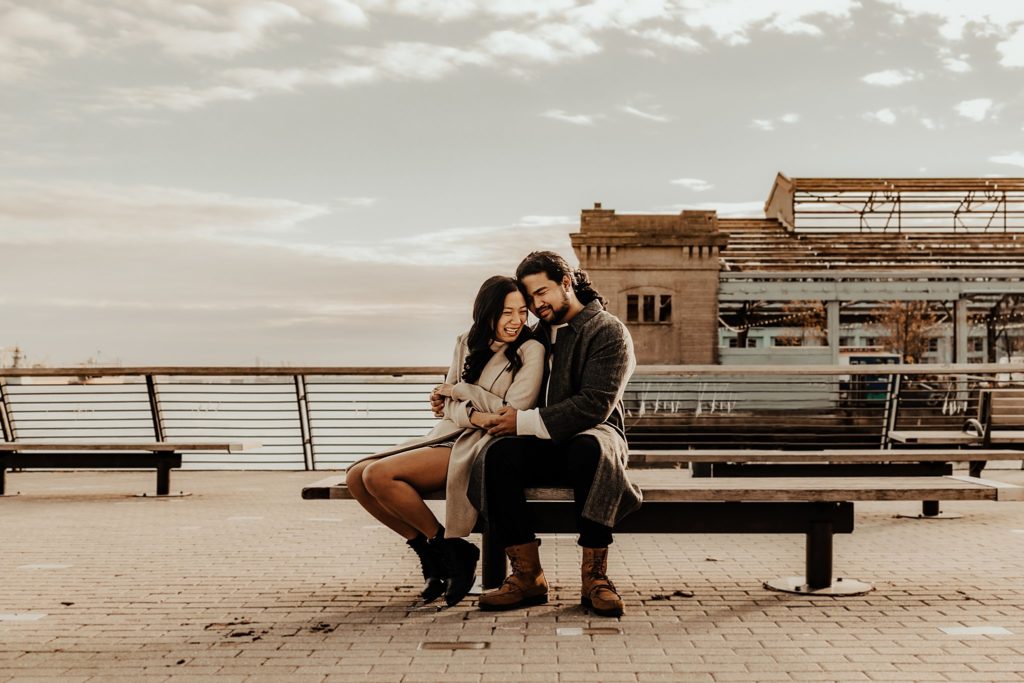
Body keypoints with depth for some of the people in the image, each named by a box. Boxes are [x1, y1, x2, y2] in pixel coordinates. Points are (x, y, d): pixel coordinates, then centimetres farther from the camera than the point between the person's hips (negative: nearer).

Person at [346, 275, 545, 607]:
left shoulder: (530, 351, -5)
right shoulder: (467, 343, 13)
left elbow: (514, 413, -12)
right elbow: (446, 403, 7)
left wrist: (460, 389, -4)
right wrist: (472, 414, -17)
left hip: (479, 449, -8)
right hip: (448, 437, 8)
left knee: (380, 475, -23)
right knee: (357, 477, -7)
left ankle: (451, 549, -8)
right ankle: (431, 554, 1)